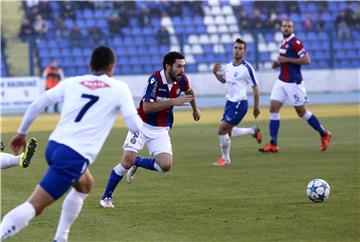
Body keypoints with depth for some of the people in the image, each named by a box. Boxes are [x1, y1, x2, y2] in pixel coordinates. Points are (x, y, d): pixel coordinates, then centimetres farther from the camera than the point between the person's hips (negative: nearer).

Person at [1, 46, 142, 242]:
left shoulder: (71, 83, 14)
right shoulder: (119, 88, 3)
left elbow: (36, 104, 12)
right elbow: (135, 126, 0)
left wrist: (21, 133, 24)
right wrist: (138, 115, 23)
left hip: (53, 146, 7)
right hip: (74, 157, -7)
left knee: (84, 185, 33)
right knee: (33, 207, -10)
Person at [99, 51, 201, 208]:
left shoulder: (181, 79, -5)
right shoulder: (155, 79, -22)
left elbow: (189, 91, 20)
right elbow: (147, 107, -28)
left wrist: (195, 109, 33)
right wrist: (173, 102, -31)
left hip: (161, 130, 4)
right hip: (142, 125, -4)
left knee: (165, 165, -16)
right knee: (127, 160, -17)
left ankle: (137, 162, 14)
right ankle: (106, 198, 0)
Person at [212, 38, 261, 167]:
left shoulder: (247, 68, -15)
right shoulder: (228, 66, 6)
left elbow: (255, 87, -10)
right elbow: (223, 80, 26)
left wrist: (256, 107, -8)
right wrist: (216, 73, 6)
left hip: (239, 104, -8)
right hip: (230, 102, 8)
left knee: (222, 130, -11)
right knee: (227, 132, 15)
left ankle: (225, 159, 6)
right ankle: (253, 130, 35)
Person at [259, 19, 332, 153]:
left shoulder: (295, 42, -14)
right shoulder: (284, 43, 12)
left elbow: (306, 60, -20)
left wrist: (286, 59, -21)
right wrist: (278, 63, 7)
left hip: (294, 83, -8)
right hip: (281, 81, 8)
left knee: (301, 112, 1)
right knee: (273, 109, -1)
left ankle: (324, 134, 19)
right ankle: (273, 144, 1)